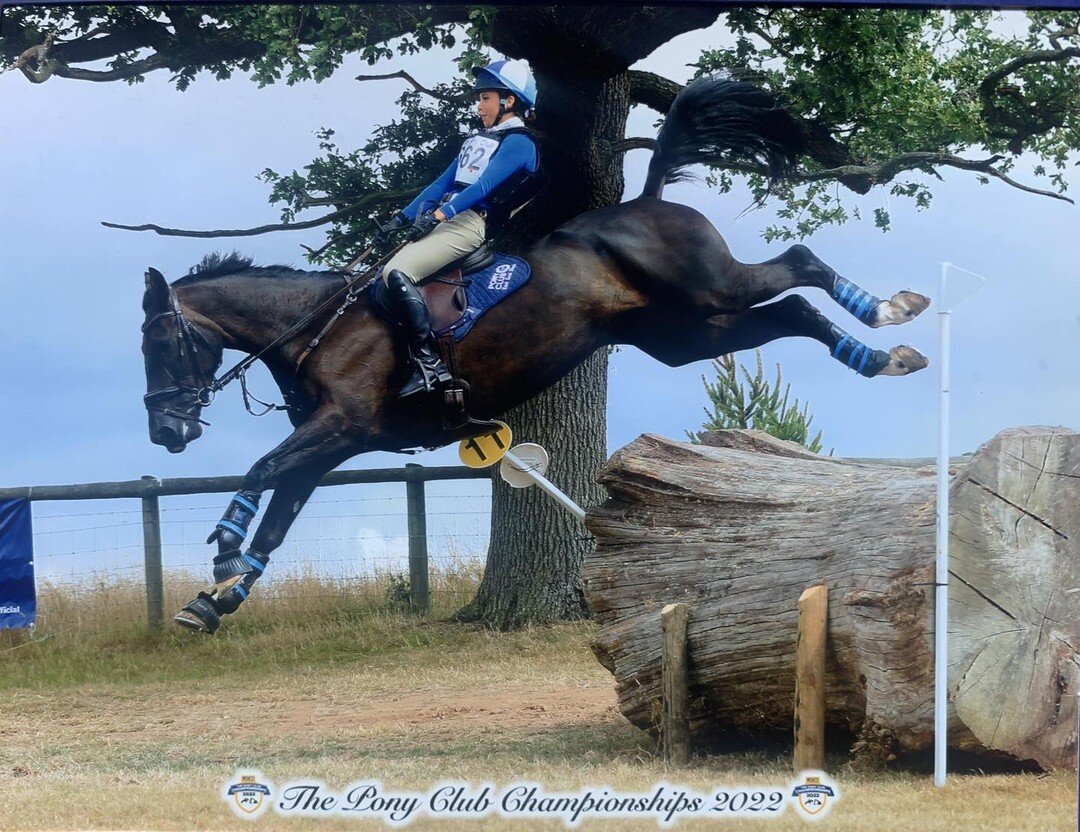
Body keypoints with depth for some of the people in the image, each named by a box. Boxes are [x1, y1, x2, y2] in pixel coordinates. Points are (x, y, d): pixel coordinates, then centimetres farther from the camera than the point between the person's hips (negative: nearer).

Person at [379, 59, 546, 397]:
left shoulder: (518, 142, -4)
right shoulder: (477, 140, 24)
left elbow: (485, 185, -18)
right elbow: (442, 184, 22)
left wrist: (439, 214, -28)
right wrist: (402, 217, 11)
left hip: (471, 225, -10)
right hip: (445, 221, 10)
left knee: (398, 273, -26)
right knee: (386, 275, -1)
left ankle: (429, 364, -29)